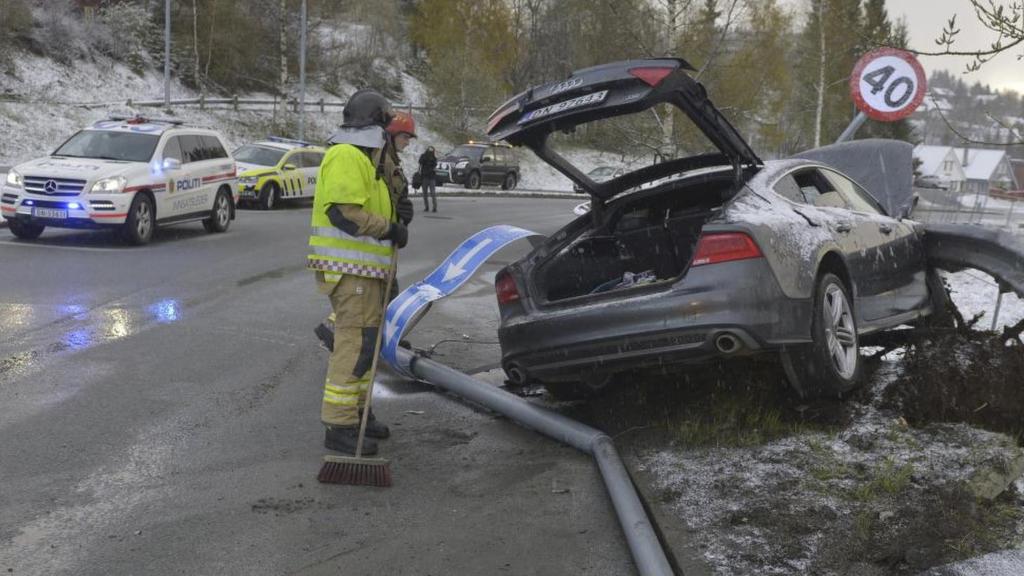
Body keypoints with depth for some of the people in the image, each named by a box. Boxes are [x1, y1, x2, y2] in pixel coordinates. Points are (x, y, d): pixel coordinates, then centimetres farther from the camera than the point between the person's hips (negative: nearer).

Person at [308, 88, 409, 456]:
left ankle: (357, 410, 28)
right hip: (349, 270, -11)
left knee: (365, 340, 17)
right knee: (355, 342, -12)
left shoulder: (364, 159, 21)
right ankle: (339, 425, -9)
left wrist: (393, 224, 11)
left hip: (364, 269, 11)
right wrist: (390, 229, -18)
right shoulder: (346, 157, -15)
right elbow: (343, 211, -24)